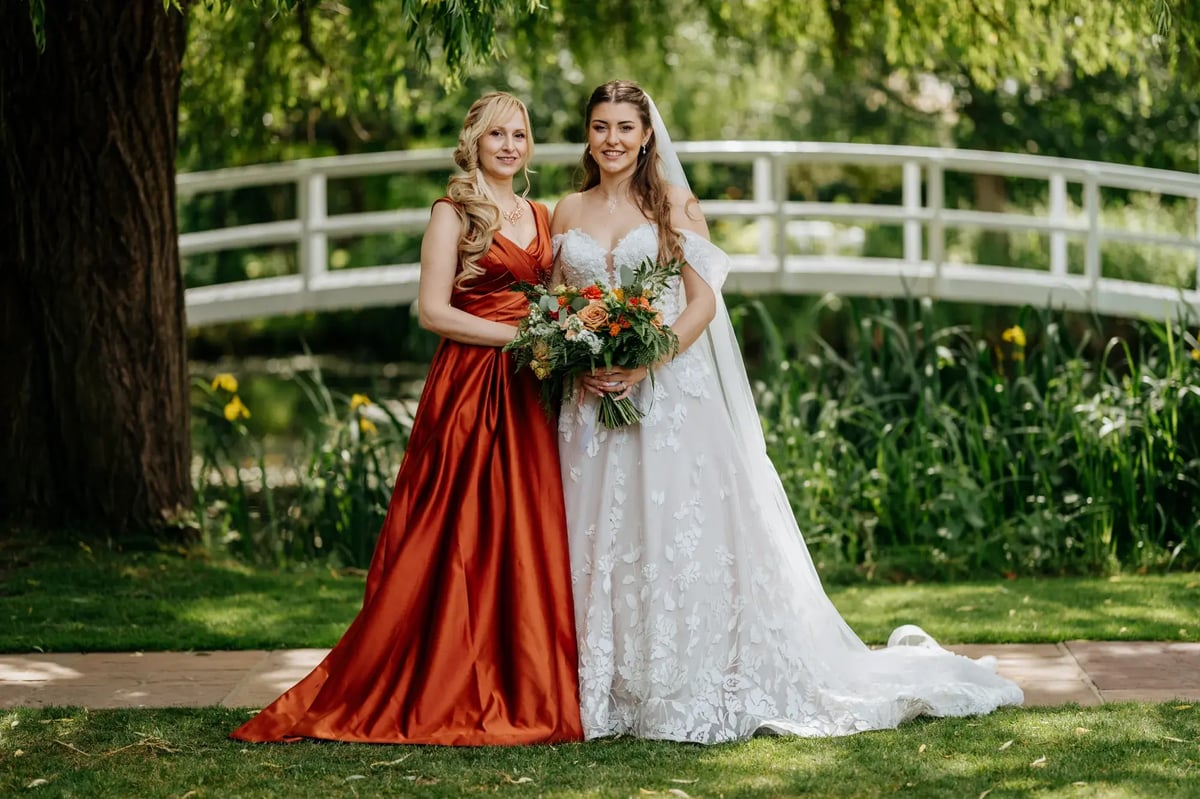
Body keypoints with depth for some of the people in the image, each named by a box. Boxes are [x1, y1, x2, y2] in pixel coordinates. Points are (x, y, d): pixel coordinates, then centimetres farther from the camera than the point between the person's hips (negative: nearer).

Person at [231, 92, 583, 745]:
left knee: (529, 539, 3)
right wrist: (517, 336, -14)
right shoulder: (453, 213, -2)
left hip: (527, 394, 6)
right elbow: (434, 311, -9)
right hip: (466, 390, -6)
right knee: (457, 539, -5)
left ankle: (529, 690, 8)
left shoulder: (542, 218, 17)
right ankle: (441, 691, 1)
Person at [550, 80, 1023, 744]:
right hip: (590, 400, 3)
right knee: (598, 545, 2)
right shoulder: (568, 212, 11)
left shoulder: (673, 204, 2)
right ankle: (605, 697, 7)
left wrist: (643, 365, -16)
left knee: (675, 535, -5)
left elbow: (702, 303, -4)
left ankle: (686, 694, 1)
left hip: (668, 394, -3)